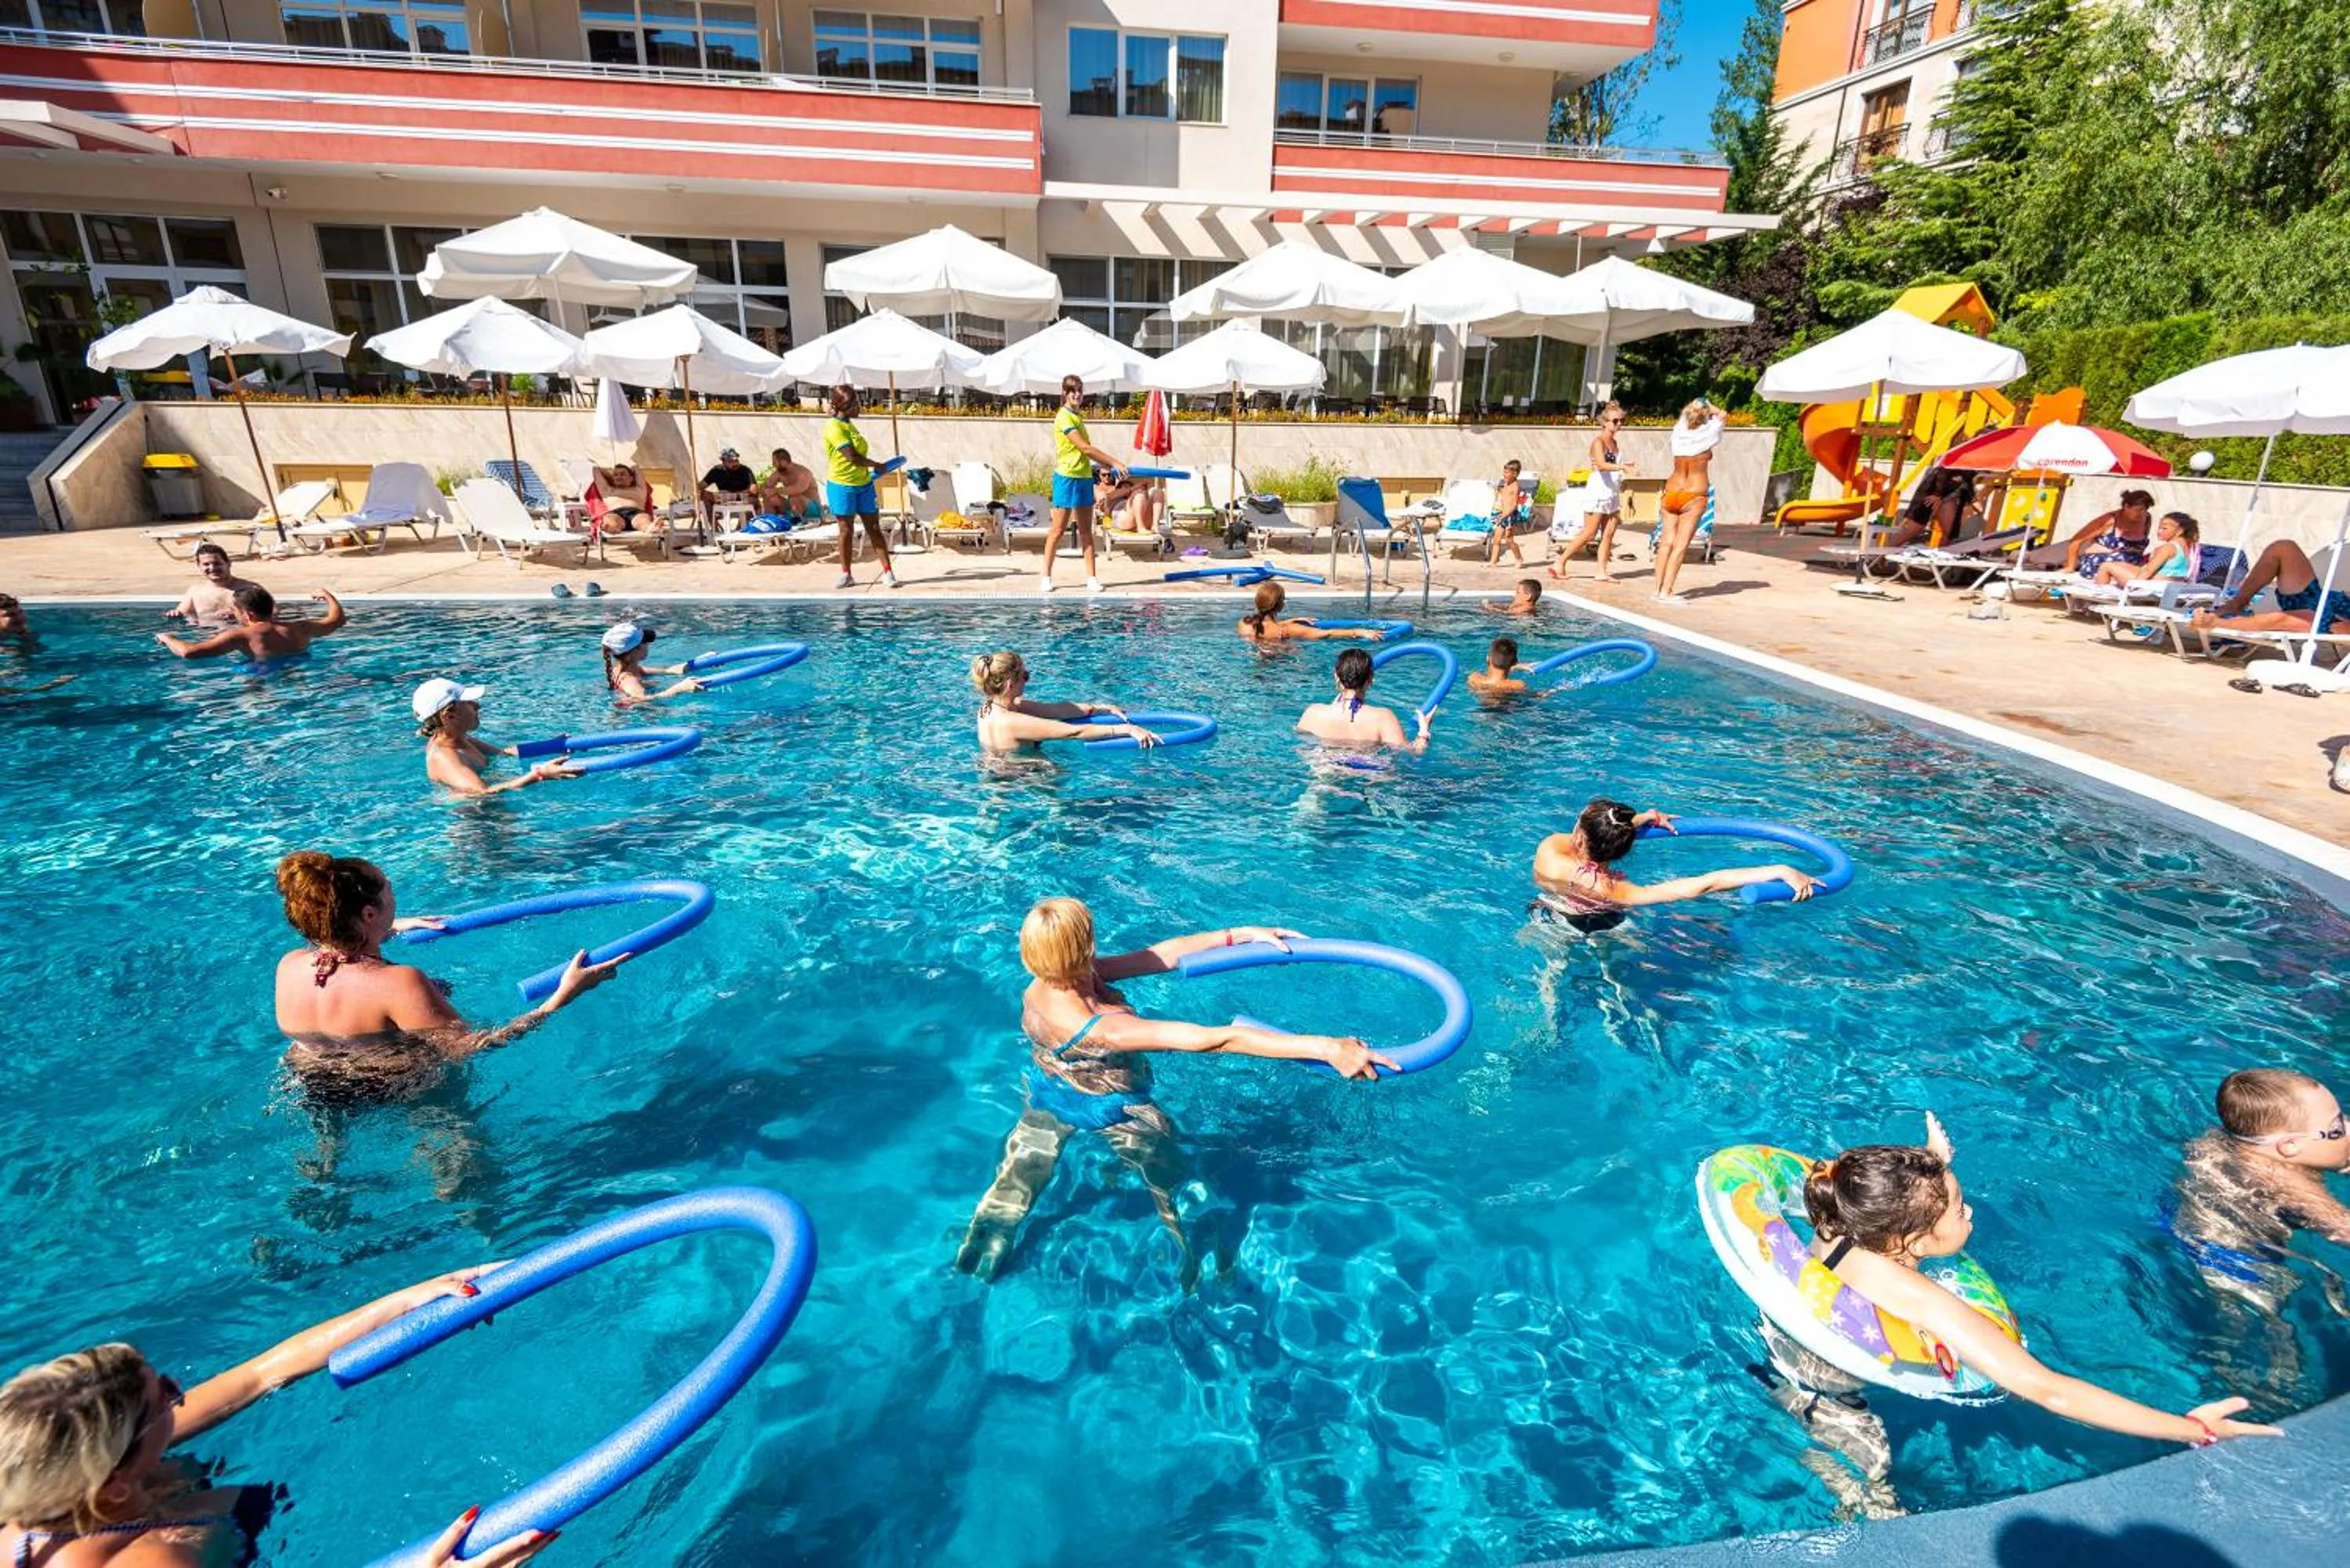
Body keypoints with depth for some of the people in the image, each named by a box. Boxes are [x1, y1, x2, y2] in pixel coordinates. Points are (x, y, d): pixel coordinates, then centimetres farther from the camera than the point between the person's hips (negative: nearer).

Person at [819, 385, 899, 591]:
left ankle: (887, 572, 4)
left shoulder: (849, 425, 13)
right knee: (846, 531, 2)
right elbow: (852, 457, -19)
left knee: (874, 529, 3)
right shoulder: (834, 427, -13)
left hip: (863, 484, 7)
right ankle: (846, 575, 13)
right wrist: (876, 465, -8)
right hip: (842, 486, -7)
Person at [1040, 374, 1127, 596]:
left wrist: (1109, 467, 8)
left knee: (1086, 531, 6)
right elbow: (1085, 448, -18)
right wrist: (1114, 463, -16)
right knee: (1058, 530, -2)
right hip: (1067, 477, -8)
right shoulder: (1064, 417, -11)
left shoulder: (1078, 416, 15)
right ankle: (1046, 577, 6)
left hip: (1084, 477, 8)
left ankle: (1091, 577, 7)